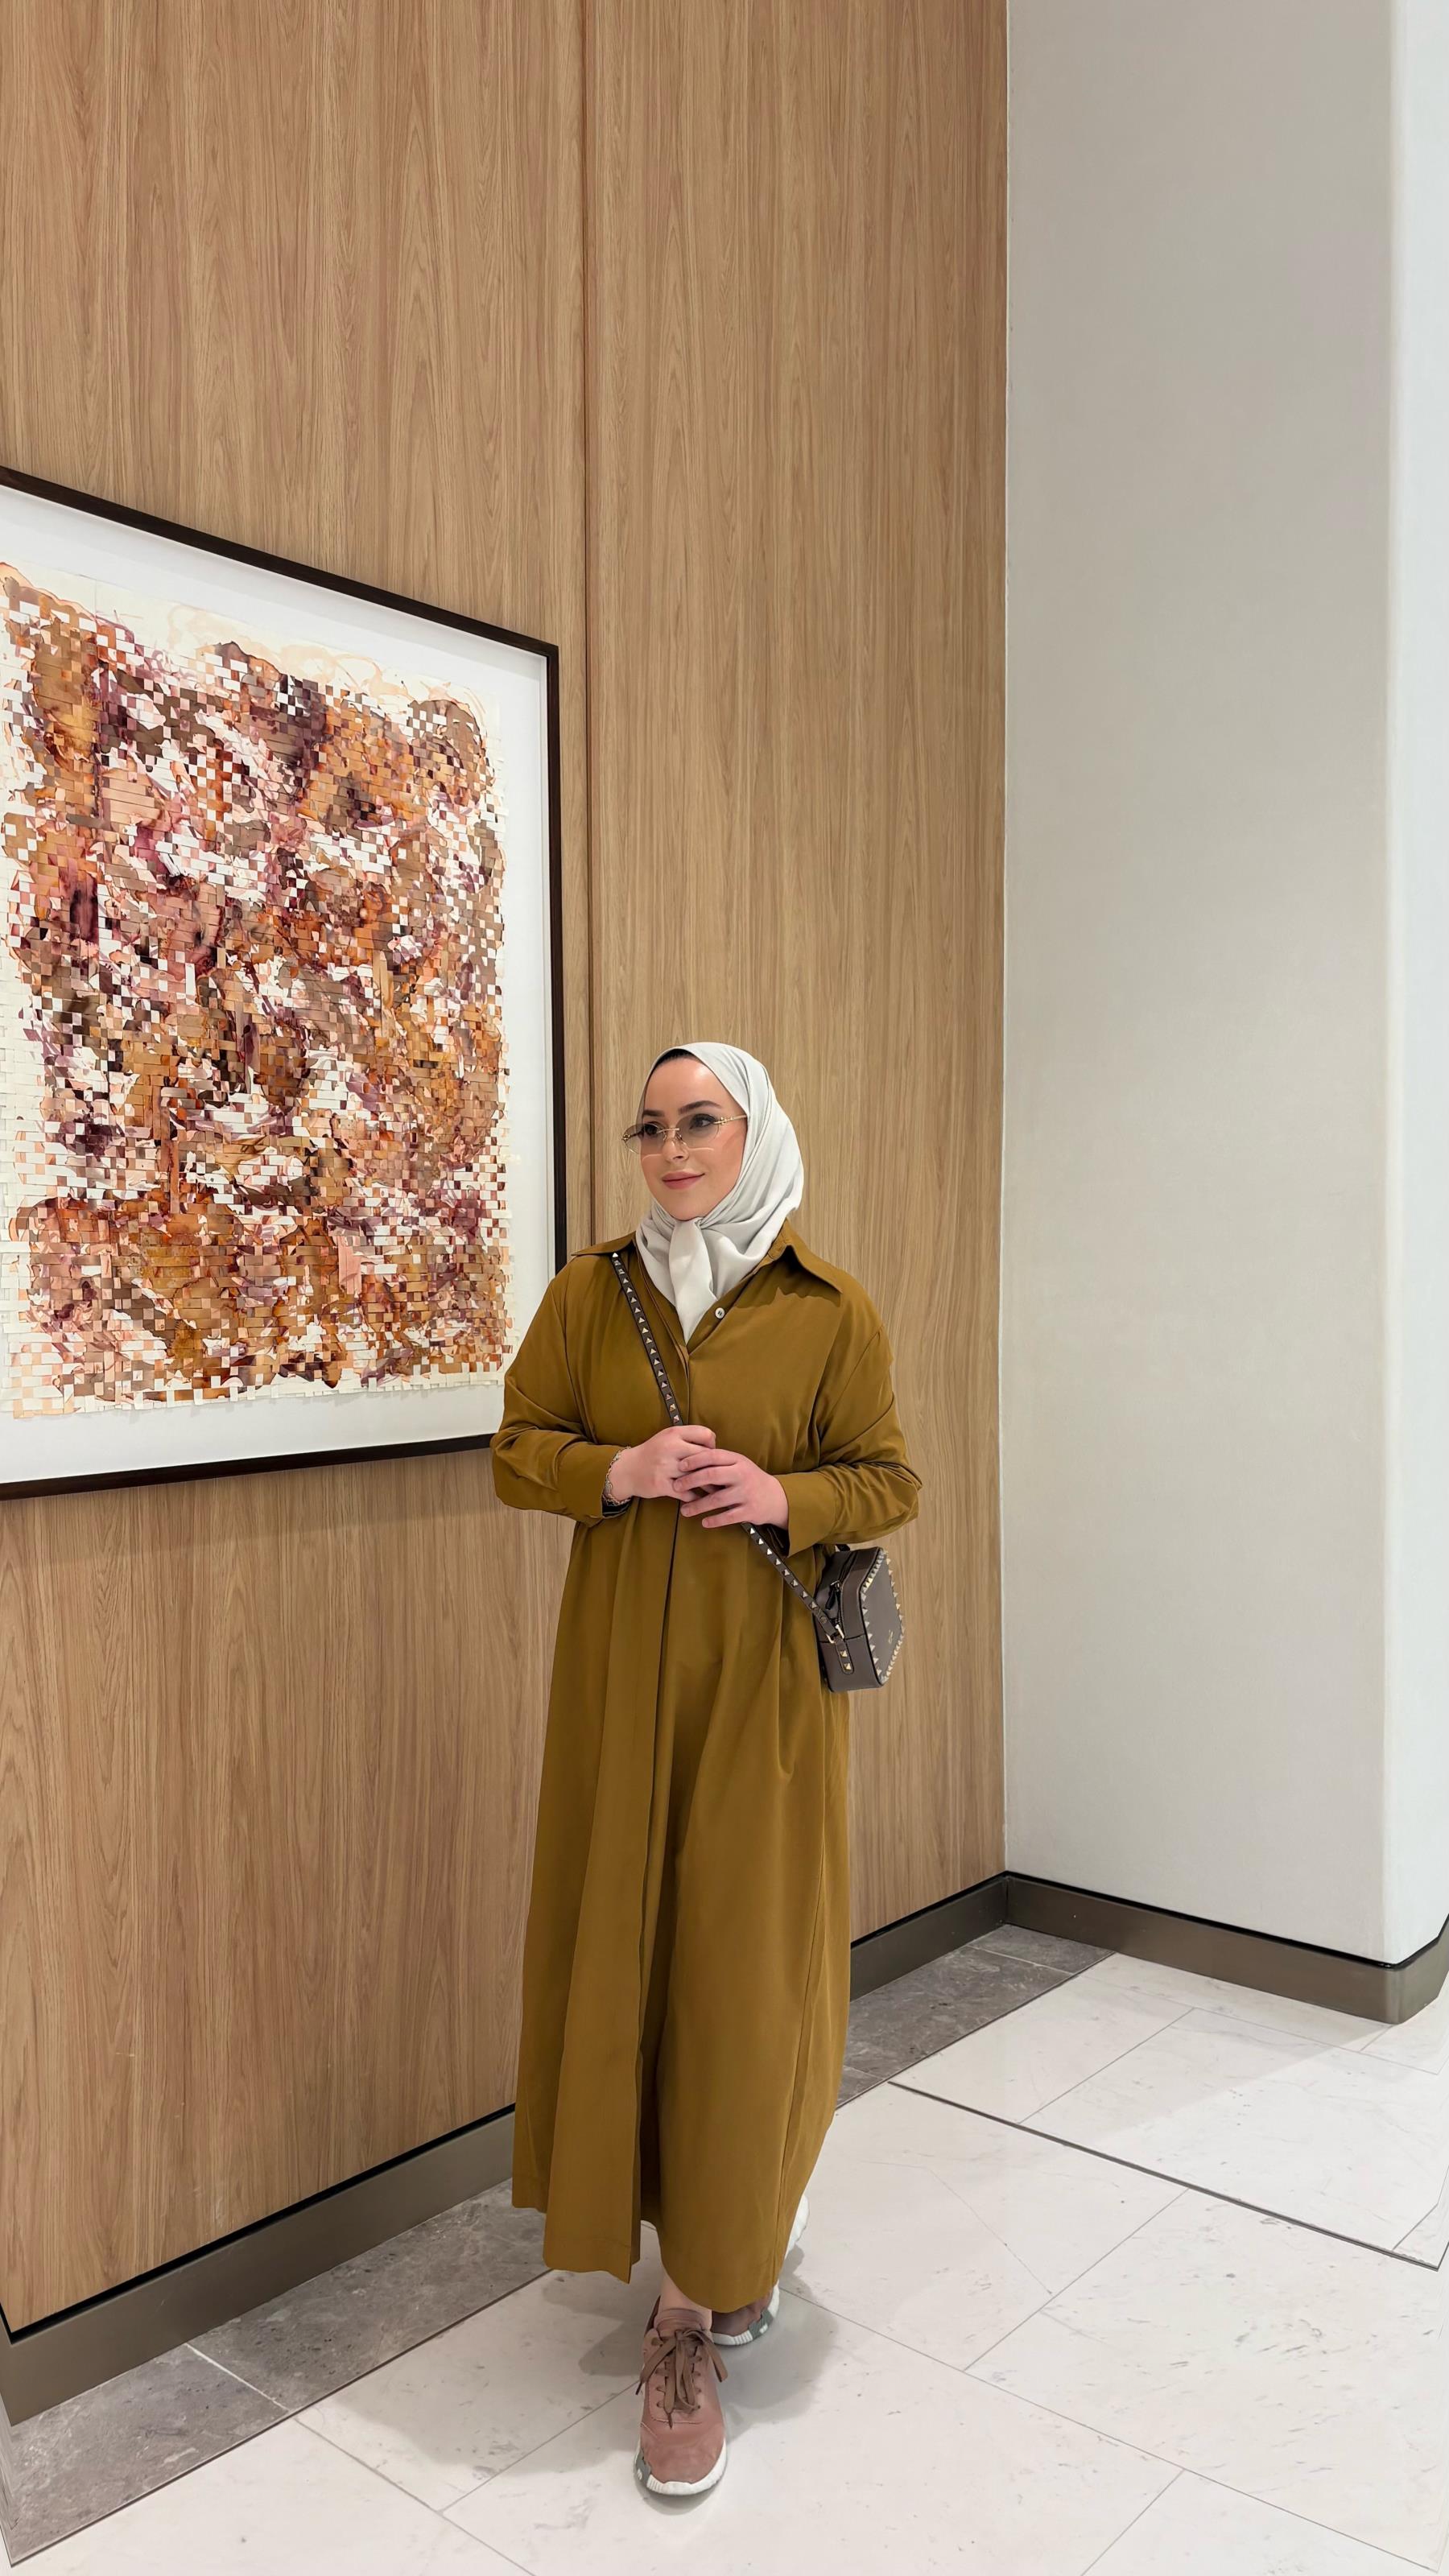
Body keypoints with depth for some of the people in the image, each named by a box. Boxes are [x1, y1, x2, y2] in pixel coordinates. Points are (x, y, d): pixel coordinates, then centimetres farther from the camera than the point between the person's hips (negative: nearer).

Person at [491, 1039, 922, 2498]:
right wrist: (618, 1471, -14)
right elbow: (515, 1456, 5)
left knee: (744, 1957, -1)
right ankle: (720, 2246, 32)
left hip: (764, 1671, -2)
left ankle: (701, 2297, 14)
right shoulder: (587, 1292, 3)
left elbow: (889, 1482, 3)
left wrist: (783, 1495, -16)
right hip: (621, 1666, 2)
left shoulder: (831, 1311, -2)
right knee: (627, 1937, 8)